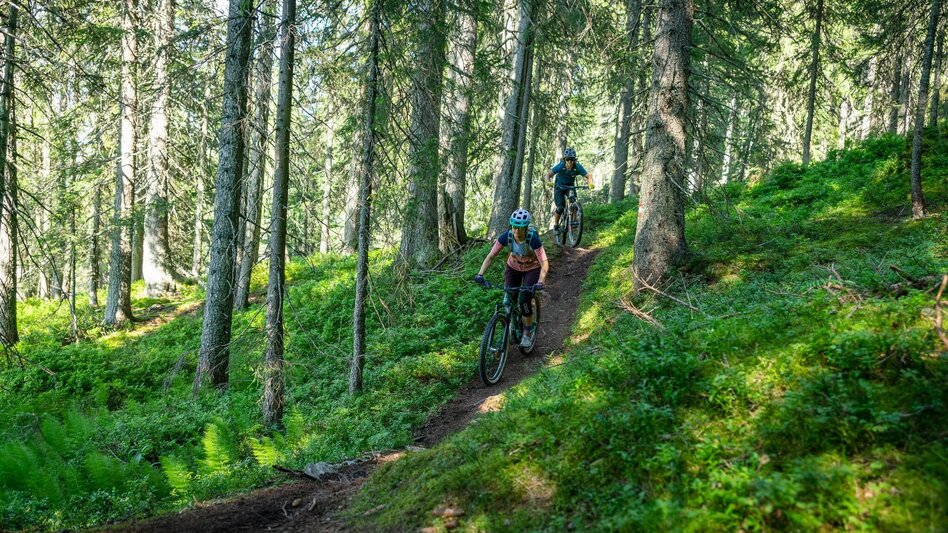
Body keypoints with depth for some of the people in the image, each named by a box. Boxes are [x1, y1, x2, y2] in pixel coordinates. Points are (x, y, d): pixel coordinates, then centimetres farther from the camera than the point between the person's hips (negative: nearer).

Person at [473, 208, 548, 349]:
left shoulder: (533, 239, -34)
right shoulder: (506, 236, -26)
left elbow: (544, 263, -36)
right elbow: (490, 256, -24)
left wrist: (540, 282, -52)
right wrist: (480, 274, -36)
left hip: (532, 268, -3)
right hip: (513, 267, 3)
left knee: (524, 301, -15)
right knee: (509, 300, -3)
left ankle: (528, 334, 5)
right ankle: (513, 324, 27)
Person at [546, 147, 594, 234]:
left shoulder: (577, 167, -24)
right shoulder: (560, 166, -27)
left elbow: (588, 176, -22)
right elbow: (549, 175, -28)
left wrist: (590, 183, -44)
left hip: (570, 187, 2)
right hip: (559, 187, -2)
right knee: (560, 207, -17)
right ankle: (556, 225, 3)